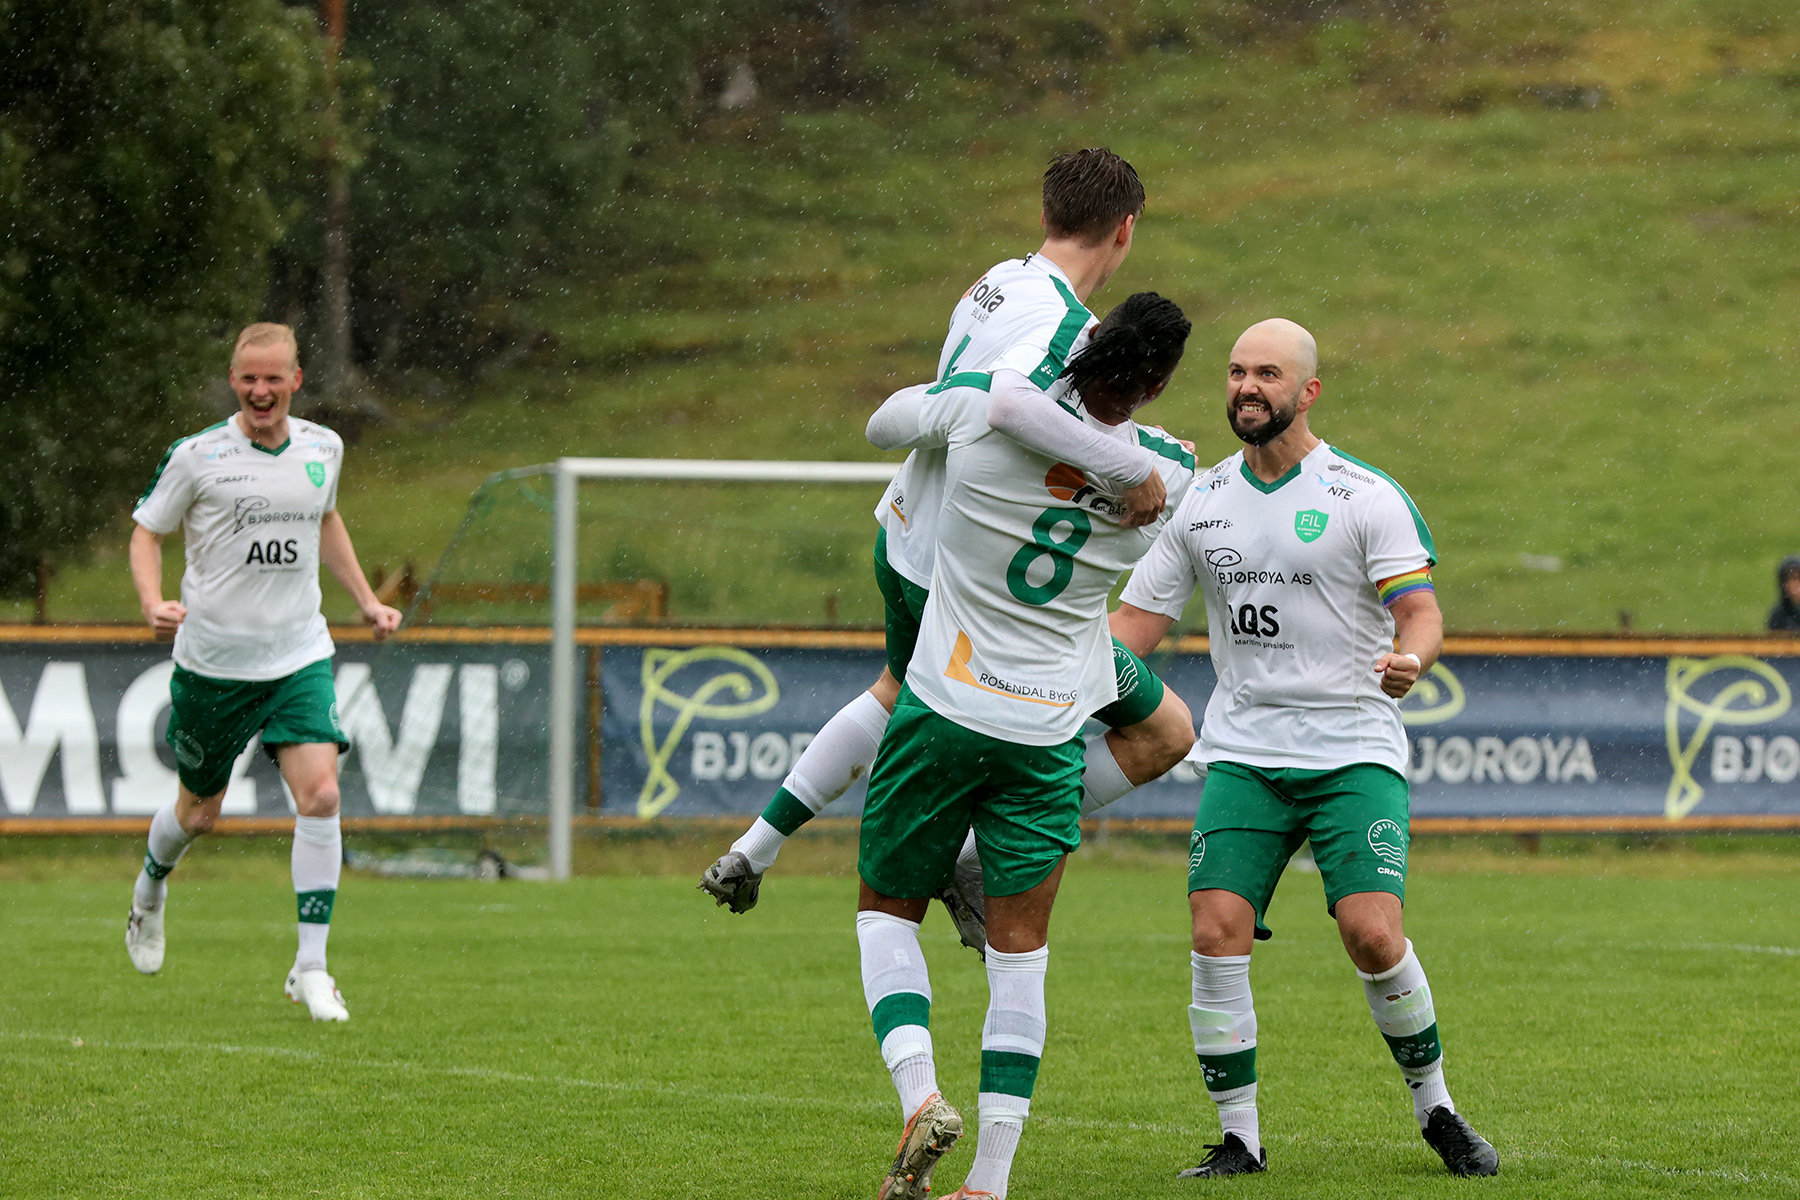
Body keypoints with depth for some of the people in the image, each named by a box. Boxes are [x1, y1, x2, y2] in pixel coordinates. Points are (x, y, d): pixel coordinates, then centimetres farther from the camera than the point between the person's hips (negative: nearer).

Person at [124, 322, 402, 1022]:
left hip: (299, 657, 2)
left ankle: (310, 969, -12)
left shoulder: (323, 448, 3)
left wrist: (366, 601, 19)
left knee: (320, 794, -17)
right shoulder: (197, 456, -9)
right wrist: (154, 603, -18)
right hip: (212, 662, -2)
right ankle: (151, 888, 48)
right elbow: (147, 534, 0)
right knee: (199, 810, 12)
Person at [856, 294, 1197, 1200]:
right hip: (1051, 735, 1)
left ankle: (918, 1094, -8)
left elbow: (885, 426, 7)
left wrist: (933, 395, 26)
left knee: (887, 911, 15)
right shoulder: (1168, 473, -8)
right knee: (1019, 954, 7)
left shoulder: (984, 404, -14)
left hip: (943, 710, -1)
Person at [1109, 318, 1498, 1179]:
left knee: (1373, 935, -17)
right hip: (1242, 752, 3)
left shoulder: (1366, 497, -3)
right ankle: (1238, 1138, -1)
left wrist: (1411, 659, -32)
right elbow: (1136, 621, 14)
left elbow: (1420, 608, -9)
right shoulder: (1201, 501, 10)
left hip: (1354, 751, -3)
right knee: (1216, 934, -13)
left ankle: (1435, 1109, 6)